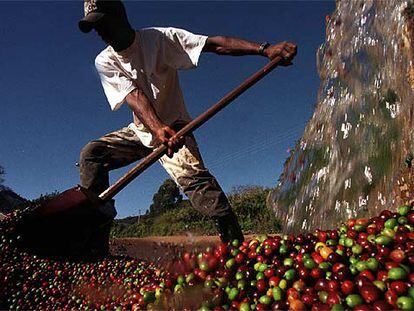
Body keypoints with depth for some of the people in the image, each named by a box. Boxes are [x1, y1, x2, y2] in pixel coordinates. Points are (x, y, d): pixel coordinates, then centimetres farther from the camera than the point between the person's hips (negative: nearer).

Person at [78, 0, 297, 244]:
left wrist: (264, 49, -37)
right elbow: (133, 96, -23)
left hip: (173, 127, -4)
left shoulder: (160, 38, -12)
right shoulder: (105, 61, -5)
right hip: (141, 131, 5)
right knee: (91, 154, -11)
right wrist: (158, 128, -43)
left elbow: (215, 44, -23)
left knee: (193, 175, -30)